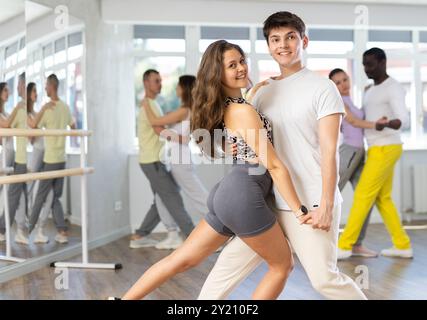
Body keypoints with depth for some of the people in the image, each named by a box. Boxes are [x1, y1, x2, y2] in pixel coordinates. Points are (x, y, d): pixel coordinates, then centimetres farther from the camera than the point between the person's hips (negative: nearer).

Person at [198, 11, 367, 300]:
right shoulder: (264, 92, 13)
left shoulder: (322, 88, -3)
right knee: (231, 262, 5)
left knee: (324, 277, -4)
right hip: (272, 203, 6)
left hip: (311, 205, -5)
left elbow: (329, 151, -9)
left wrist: (326, 205, -17)